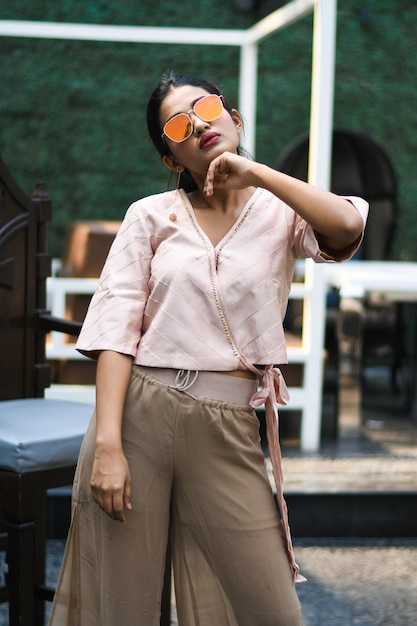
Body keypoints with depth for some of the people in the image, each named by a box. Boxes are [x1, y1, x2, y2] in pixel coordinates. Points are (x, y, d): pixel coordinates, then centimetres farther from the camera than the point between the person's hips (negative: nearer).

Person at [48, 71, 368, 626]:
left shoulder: (278, 212, 7)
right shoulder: (151, 215, 7)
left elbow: (347, 228, -16)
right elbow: (115, 329, -1)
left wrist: (253, 173, -10)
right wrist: (107, 444, -12)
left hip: (228, 430, 0)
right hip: (139, 413, 0)